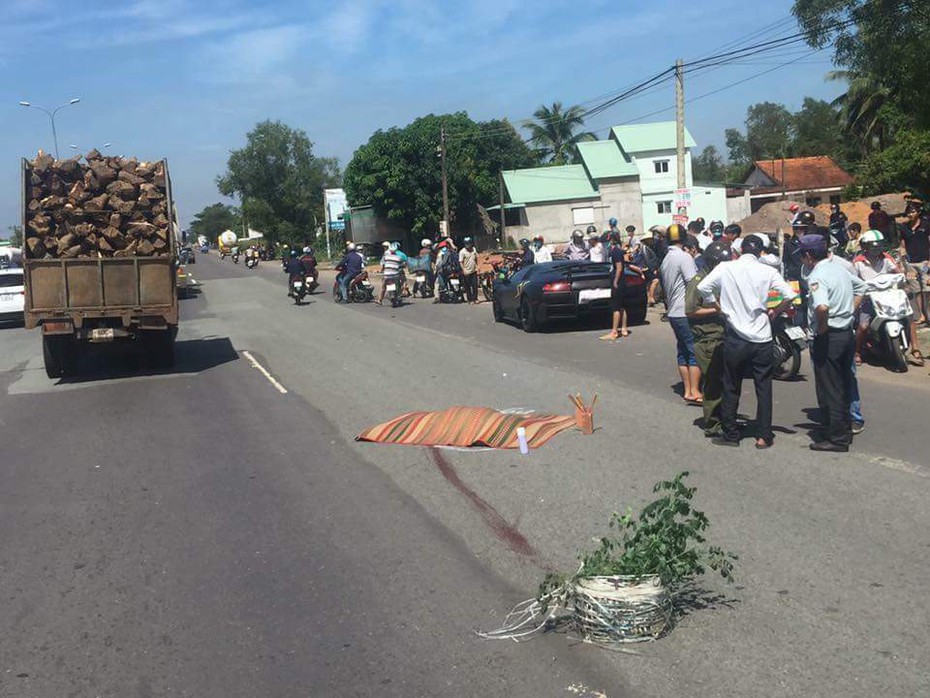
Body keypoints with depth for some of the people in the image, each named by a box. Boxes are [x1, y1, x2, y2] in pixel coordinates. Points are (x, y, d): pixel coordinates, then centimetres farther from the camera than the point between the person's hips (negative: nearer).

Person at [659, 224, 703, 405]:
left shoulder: (665, 260, 15)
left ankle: (687, 390, 14)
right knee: (695, 352, -6)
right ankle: (695, 392, -7)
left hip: (673, 312, 9)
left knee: (683, 352, 12)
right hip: (686, 312, -9)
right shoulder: (684, 257, -12)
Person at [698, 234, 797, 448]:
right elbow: (790, 295, -11)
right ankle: (763, 435, 13)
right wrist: (775, 312, 6)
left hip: (735, 338, 0)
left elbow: (703, 287, -11)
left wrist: (718, 306, 4)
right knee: (764, 388, 10)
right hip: (762, 338, 0)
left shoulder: (725, 268, -3)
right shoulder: (767, 271, -3)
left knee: (731, 388, 11)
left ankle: (730, 434, 18)